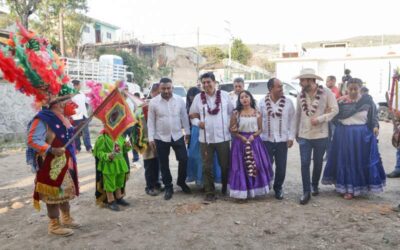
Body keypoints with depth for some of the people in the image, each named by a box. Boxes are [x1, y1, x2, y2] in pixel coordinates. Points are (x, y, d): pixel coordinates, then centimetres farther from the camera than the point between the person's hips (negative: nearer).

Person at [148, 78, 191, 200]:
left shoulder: (179, 100, -2)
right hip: (161, 138, -1)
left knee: (184, 159, 3)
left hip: (177, 136, 1)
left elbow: (184, 117, 5)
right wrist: (151, 138, -6)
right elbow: (151, 121, -3)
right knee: (164, 164, 8)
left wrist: (187, 132, 5)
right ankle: (168, 187, 24)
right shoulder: (153, 102, -6)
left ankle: (181, 182, 28)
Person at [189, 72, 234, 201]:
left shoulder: (224, 95, 0)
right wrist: (198, 122, -10)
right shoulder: (198, 97, 2)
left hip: (223, 137, 0)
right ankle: (210, 192, 19)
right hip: (205, 138, 1)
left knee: (225, 165, 12)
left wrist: (230, 125, -4)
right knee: (207, 167, 6)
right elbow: (192, 115, 9)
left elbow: (232, 112, 8)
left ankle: (226, 188, 35)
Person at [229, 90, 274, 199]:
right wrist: (242, 137, -14)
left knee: (257, 165, 2)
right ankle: (242, 191, 6)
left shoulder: (257, 113, 4)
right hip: (240, 141, -1)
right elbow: (232, 129, 0)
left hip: (255, 141, 2)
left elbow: (260, 129, 6)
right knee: (241, 167, -2)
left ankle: (255, 189, 15)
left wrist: (253, 136, -13)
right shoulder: (236, 113, 0)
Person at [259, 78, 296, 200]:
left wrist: (291, 137, -1)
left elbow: (292, 120, 2)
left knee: (281, 167, 7)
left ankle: (278, 188, 27)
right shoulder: (262, 102, -3)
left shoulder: (288, 102, -2)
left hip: (282, 140, 1)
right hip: (266, 140, 0)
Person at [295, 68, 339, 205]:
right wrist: (296, 132, 13)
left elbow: (334, 110, -6)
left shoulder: (326, 92, -8)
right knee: (305, 164, -2)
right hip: (304, 135, 2)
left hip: (320, 135, -1)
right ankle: (306, 192, 9)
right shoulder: (301, 95, 1)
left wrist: (319, 119, -19)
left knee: (318, 163, 13)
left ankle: (314, 185, 37)